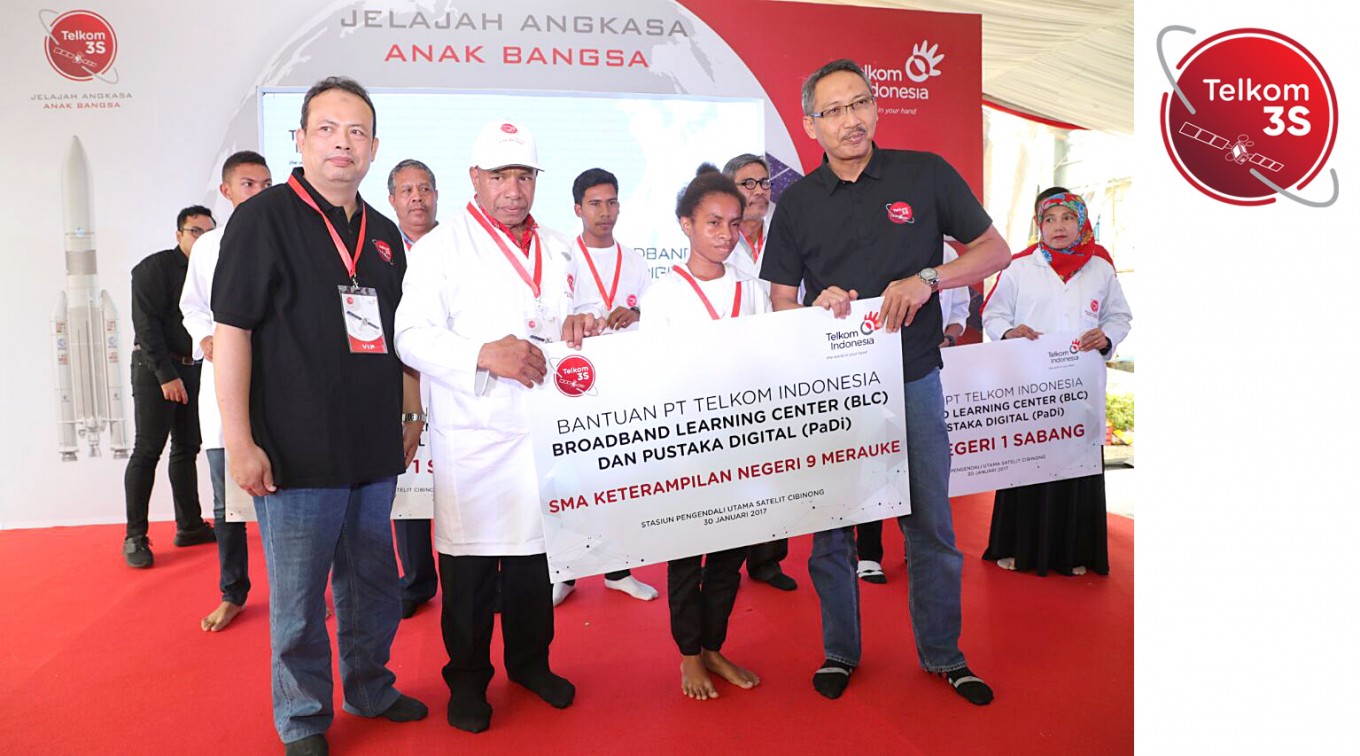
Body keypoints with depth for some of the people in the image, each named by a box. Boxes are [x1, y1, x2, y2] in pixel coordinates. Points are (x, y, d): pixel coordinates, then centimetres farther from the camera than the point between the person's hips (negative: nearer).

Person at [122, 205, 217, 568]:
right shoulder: (153, 268, -6)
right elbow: (146, 326, -13)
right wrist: (167, 375, -18)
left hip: (193, 370, 6)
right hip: (155, 371, -6)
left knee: (187, 449, 9)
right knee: (147, 450, -6)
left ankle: (189, 526, 16)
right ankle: (135, 537, -1)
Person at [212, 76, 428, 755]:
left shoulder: (383, 234, 12)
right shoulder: (263, 217, -6)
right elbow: (231, 331, -10)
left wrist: (411, 417, 17)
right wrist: (238, 440, -14)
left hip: (375, 451, 6)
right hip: (297, 452, -5)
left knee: (373, 583, 17)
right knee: (298, 597, 7)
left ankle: (370, 689, 38)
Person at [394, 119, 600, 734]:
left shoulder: (556, 249, 16)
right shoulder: (441, 246, 0)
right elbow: (412, 336, -9)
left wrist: (573, 326, -2)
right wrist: (484, 353, -24)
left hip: (543, 429, 5)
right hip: (471, 434, -4)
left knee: (536, 551, 13)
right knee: (469, 560, 3)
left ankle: (530, 661, 32)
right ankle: (467, 677, 22)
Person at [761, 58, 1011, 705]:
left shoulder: (925, 174, 1)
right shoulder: (798, 202, 4)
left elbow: (995, 251, 5)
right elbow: (781, 303, 6)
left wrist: (927, 278, -12)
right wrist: (820, 305, -16)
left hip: (912, 378, 0)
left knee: (931, 524, 9)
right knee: (830, 525, 8)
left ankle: (942, 653, 28)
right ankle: (839, 651, 28)